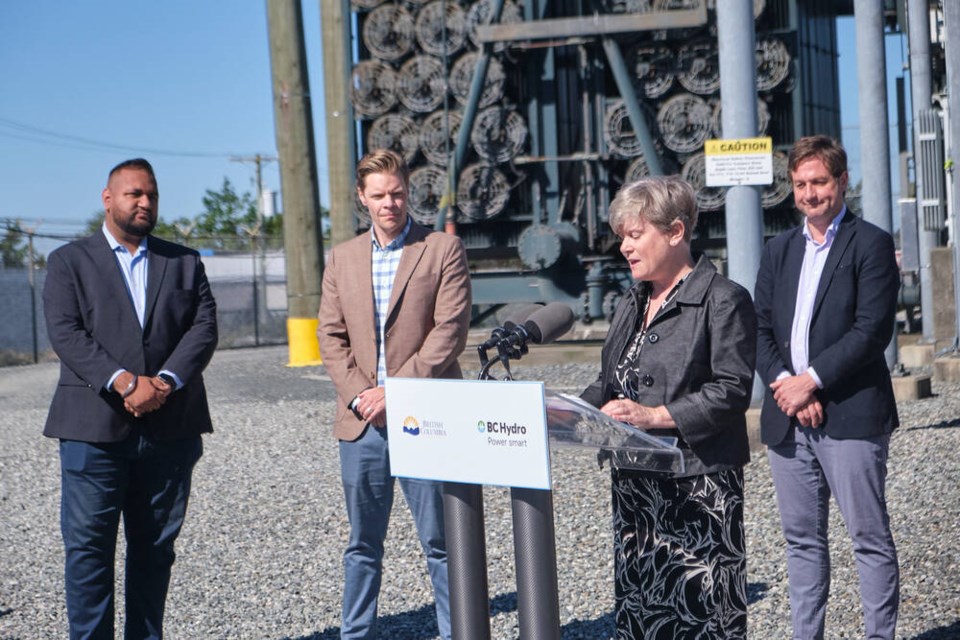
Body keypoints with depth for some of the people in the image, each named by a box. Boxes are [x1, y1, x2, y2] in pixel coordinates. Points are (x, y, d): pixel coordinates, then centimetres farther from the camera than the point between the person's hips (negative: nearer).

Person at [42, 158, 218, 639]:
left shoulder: (185, 262, 15)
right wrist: (124, 383, -18)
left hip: (169, 428, 3)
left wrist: (166, 382, -14)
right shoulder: (69, 262, 8)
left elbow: (204, 328, 3)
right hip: (94, 428, -2)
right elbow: (66, 334, -6)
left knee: (155, 547, 9)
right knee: (88, 548, -3)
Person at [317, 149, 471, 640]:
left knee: (440, 540, 1)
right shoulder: (342, 258, 13)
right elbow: (331, 336, 10)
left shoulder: (443, 250, 0)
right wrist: (357, 396, -6)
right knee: (362, 544, 12)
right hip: (361, 423, 4)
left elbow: (450, 331, -8)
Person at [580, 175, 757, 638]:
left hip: (698, 486, -7)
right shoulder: (632, 304, 17)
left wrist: (656, 416, -22)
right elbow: (610, 383, 22)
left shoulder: (723, 300, -7)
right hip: (635, 483, 8)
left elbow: (731, 392, -15)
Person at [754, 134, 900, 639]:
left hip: (850, 416, -5)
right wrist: (783, 383, -7)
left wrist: (812, 380, -15)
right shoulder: (778, 250, 15)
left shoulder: (871, 244, -2)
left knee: (870, 536, 0)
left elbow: (873, 328, -12)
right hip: (786, 418, 6)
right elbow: (760, 329, 9)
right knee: (802, 538, 11)